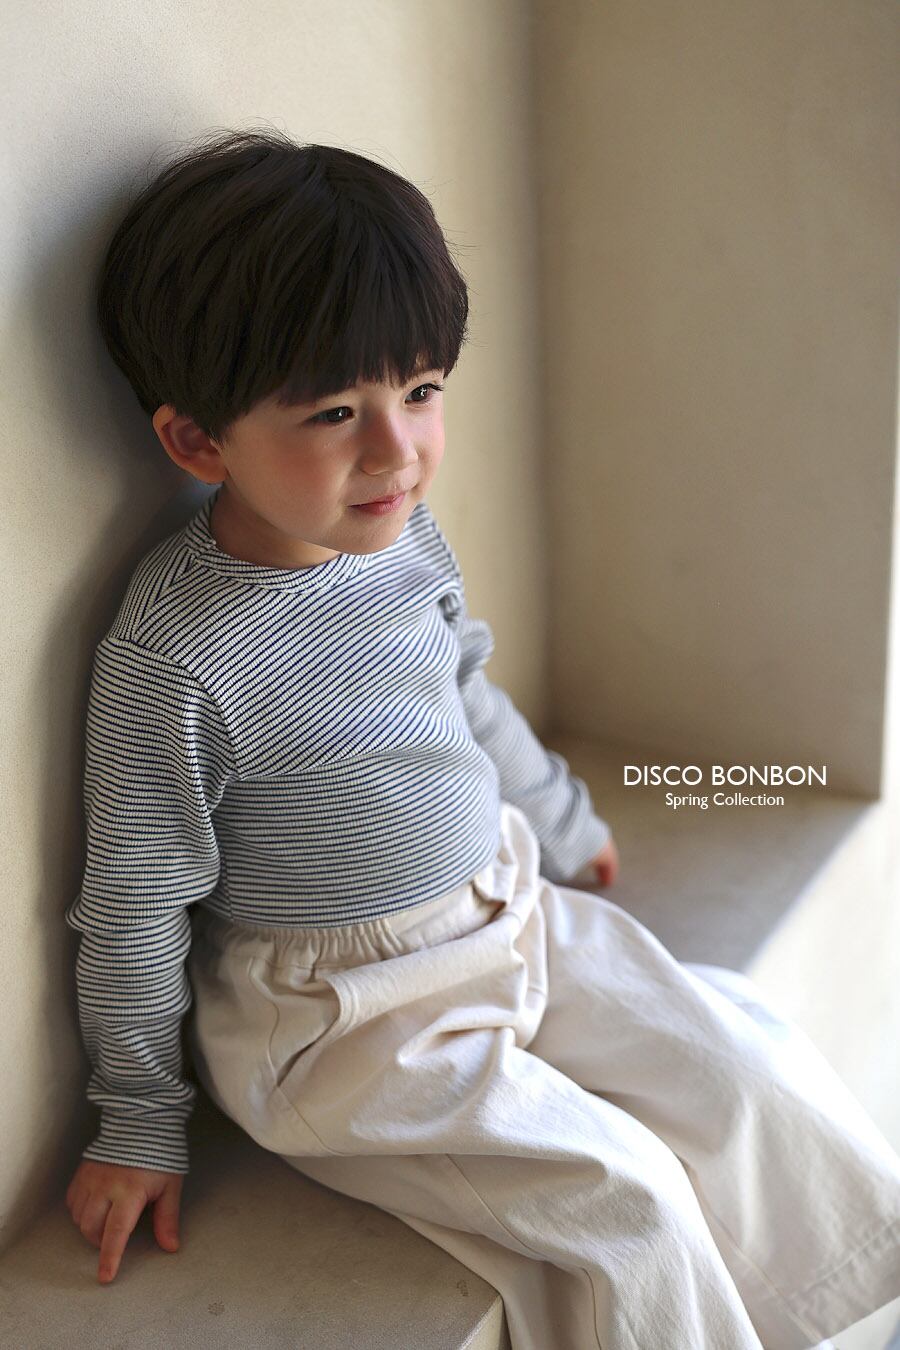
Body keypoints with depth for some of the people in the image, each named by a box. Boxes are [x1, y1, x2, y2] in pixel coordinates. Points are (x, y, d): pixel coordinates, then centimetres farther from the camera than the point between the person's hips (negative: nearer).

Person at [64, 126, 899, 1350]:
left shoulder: (409, 538, -4)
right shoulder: (172, 655, -24)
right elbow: (136, 907, -13)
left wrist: (563, 823, 27)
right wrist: (142, 1128, -3)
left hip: (507, 913, 7)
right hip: (338, 1012, -6)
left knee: (752, 1065, 4)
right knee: (622, 1198, -15)